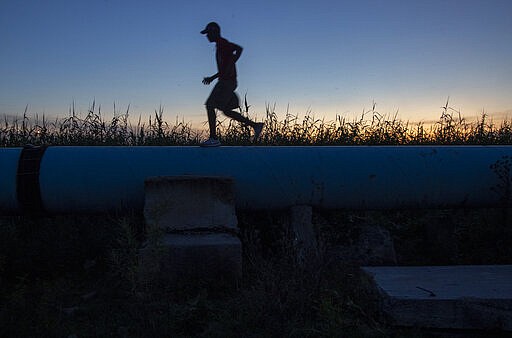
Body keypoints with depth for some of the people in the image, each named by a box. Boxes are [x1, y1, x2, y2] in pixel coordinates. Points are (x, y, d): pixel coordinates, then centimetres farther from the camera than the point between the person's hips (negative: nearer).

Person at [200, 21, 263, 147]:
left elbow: (239, 48, -25)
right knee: (226, 110, 11)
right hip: (226, 81, 10)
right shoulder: (221, 45, 23)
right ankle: (256, 125, 13)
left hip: (227, 81, -10)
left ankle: (213, 139, -7)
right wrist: (212, 78, 24)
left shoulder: (222, 43, -7)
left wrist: (229, 68, -25)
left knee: (210, 105, -10)